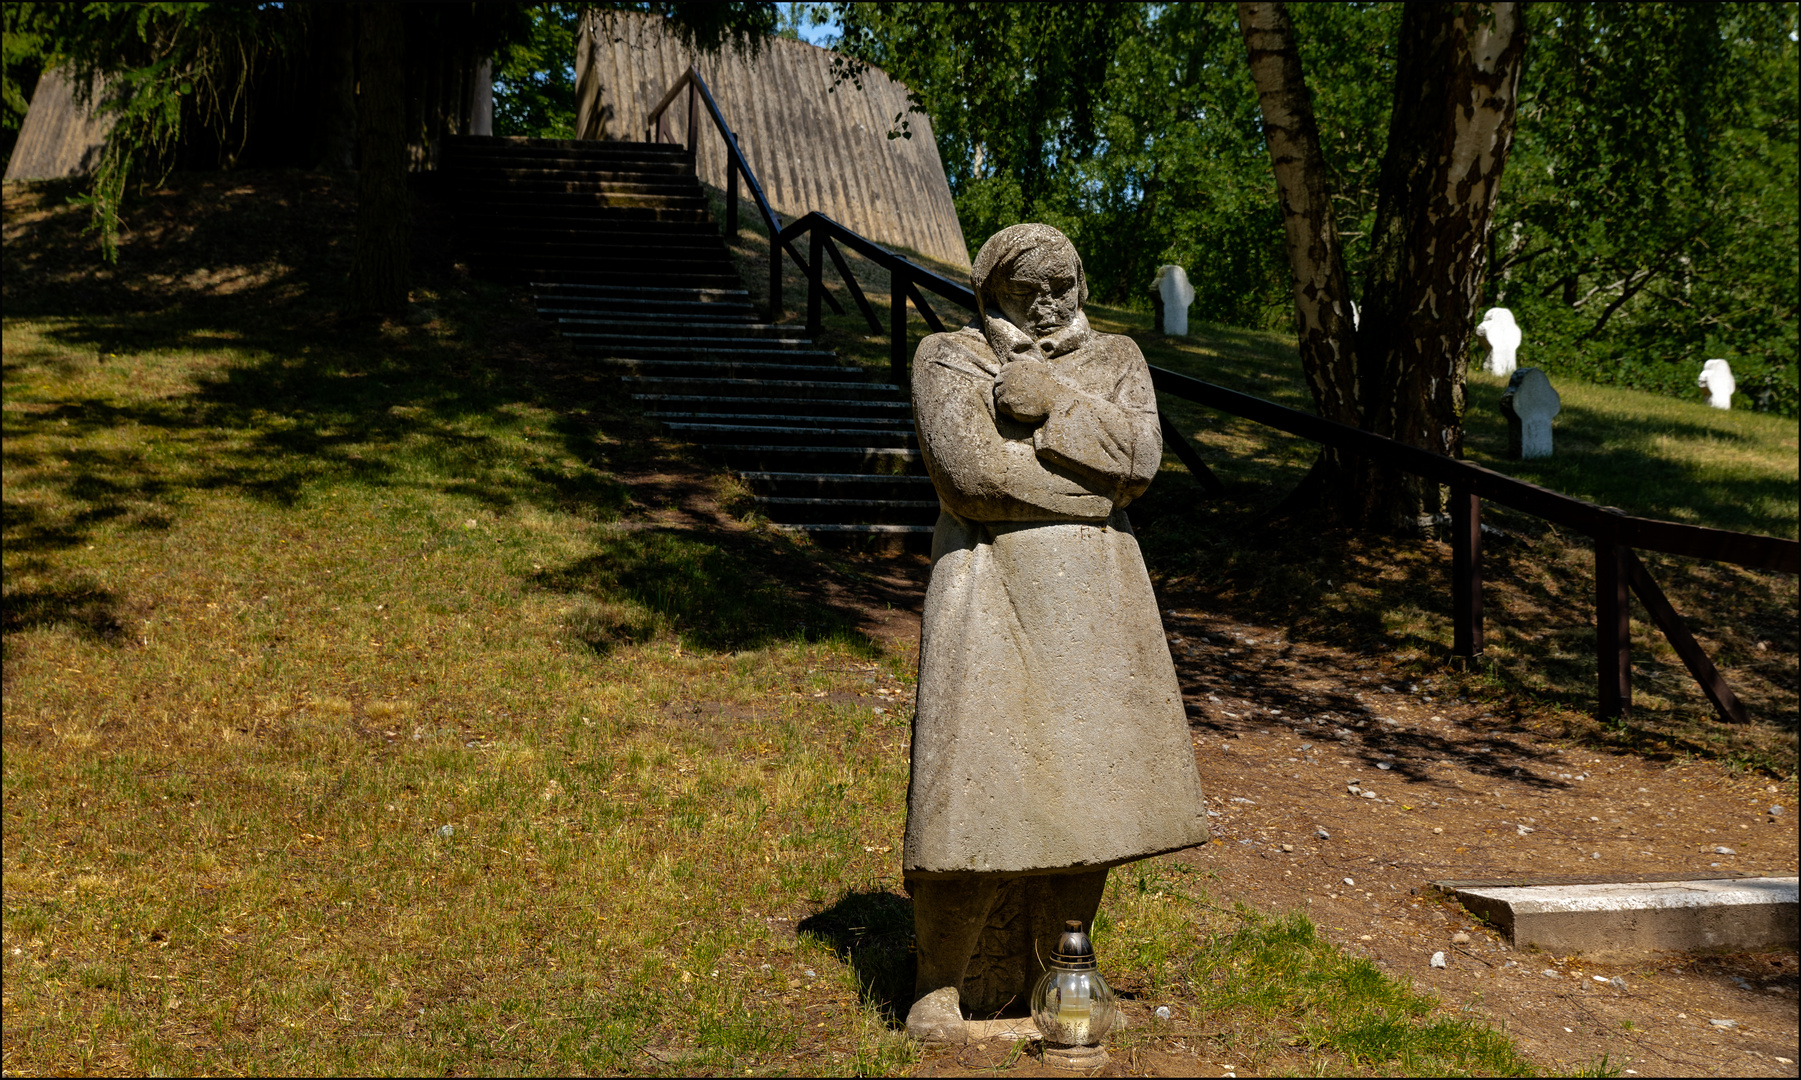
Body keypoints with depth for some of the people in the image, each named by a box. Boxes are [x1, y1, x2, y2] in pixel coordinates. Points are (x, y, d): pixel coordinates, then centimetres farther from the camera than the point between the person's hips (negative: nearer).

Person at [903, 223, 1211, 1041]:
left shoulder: (1114, 362, 12)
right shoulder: (947, 361, 2)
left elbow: (1140, 455, -7)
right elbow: (969, 468, -15)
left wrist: (1046, 400, -13)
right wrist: (1094, 475, -10)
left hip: (1092, 594, 4)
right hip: (992, 586, -3)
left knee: (1084, 783, 4)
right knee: (975, 787, -8)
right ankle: (941, 982, 7)